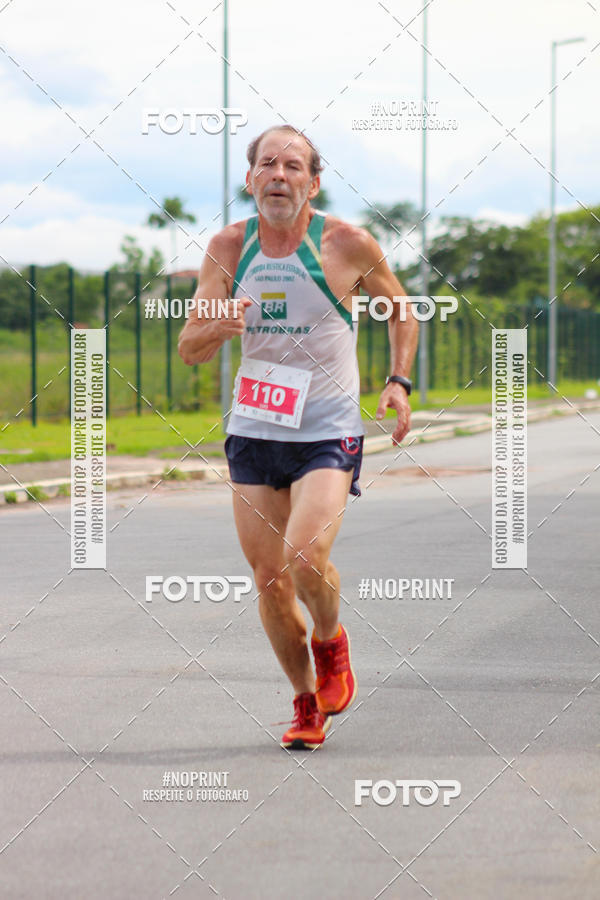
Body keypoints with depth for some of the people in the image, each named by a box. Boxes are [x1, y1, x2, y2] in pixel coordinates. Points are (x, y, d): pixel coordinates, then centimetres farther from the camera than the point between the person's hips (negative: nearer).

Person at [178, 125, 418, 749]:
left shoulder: (348, 245, -8)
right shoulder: (228, 248, -1)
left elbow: (399, 306, 11)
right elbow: (188, 350, -1)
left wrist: (400, 381, -2)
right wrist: (218, 328, -23)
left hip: (328, 433, -3)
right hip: (253, 432, 3)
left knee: (306, 559, -22)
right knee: (268, 578, 4)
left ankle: (331, 641, 11)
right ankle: (307, 704, 24)